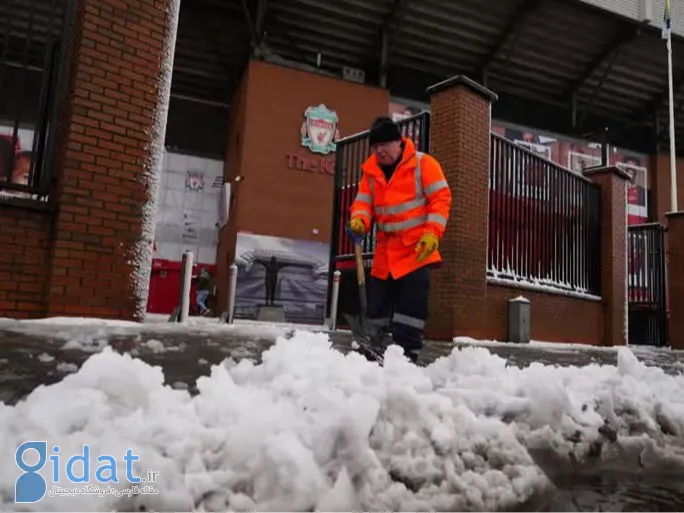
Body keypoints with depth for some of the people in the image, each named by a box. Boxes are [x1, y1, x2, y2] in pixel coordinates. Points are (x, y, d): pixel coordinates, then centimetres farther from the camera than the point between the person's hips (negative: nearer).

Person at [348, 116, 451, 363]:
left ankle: (407, 355, 0)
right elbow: (364, 202, 6)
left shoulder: (423, 163, -6)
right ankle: (379, 351, 21)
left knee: (411, 303, -8)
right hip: (386, 247, 5)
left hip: (417, 247, -5)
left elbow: (441, 198, -9)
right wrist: (359, 221, -17)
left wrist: (432, 233, -20)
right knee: (378, 299, 8)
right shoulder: (370, 170, 9)